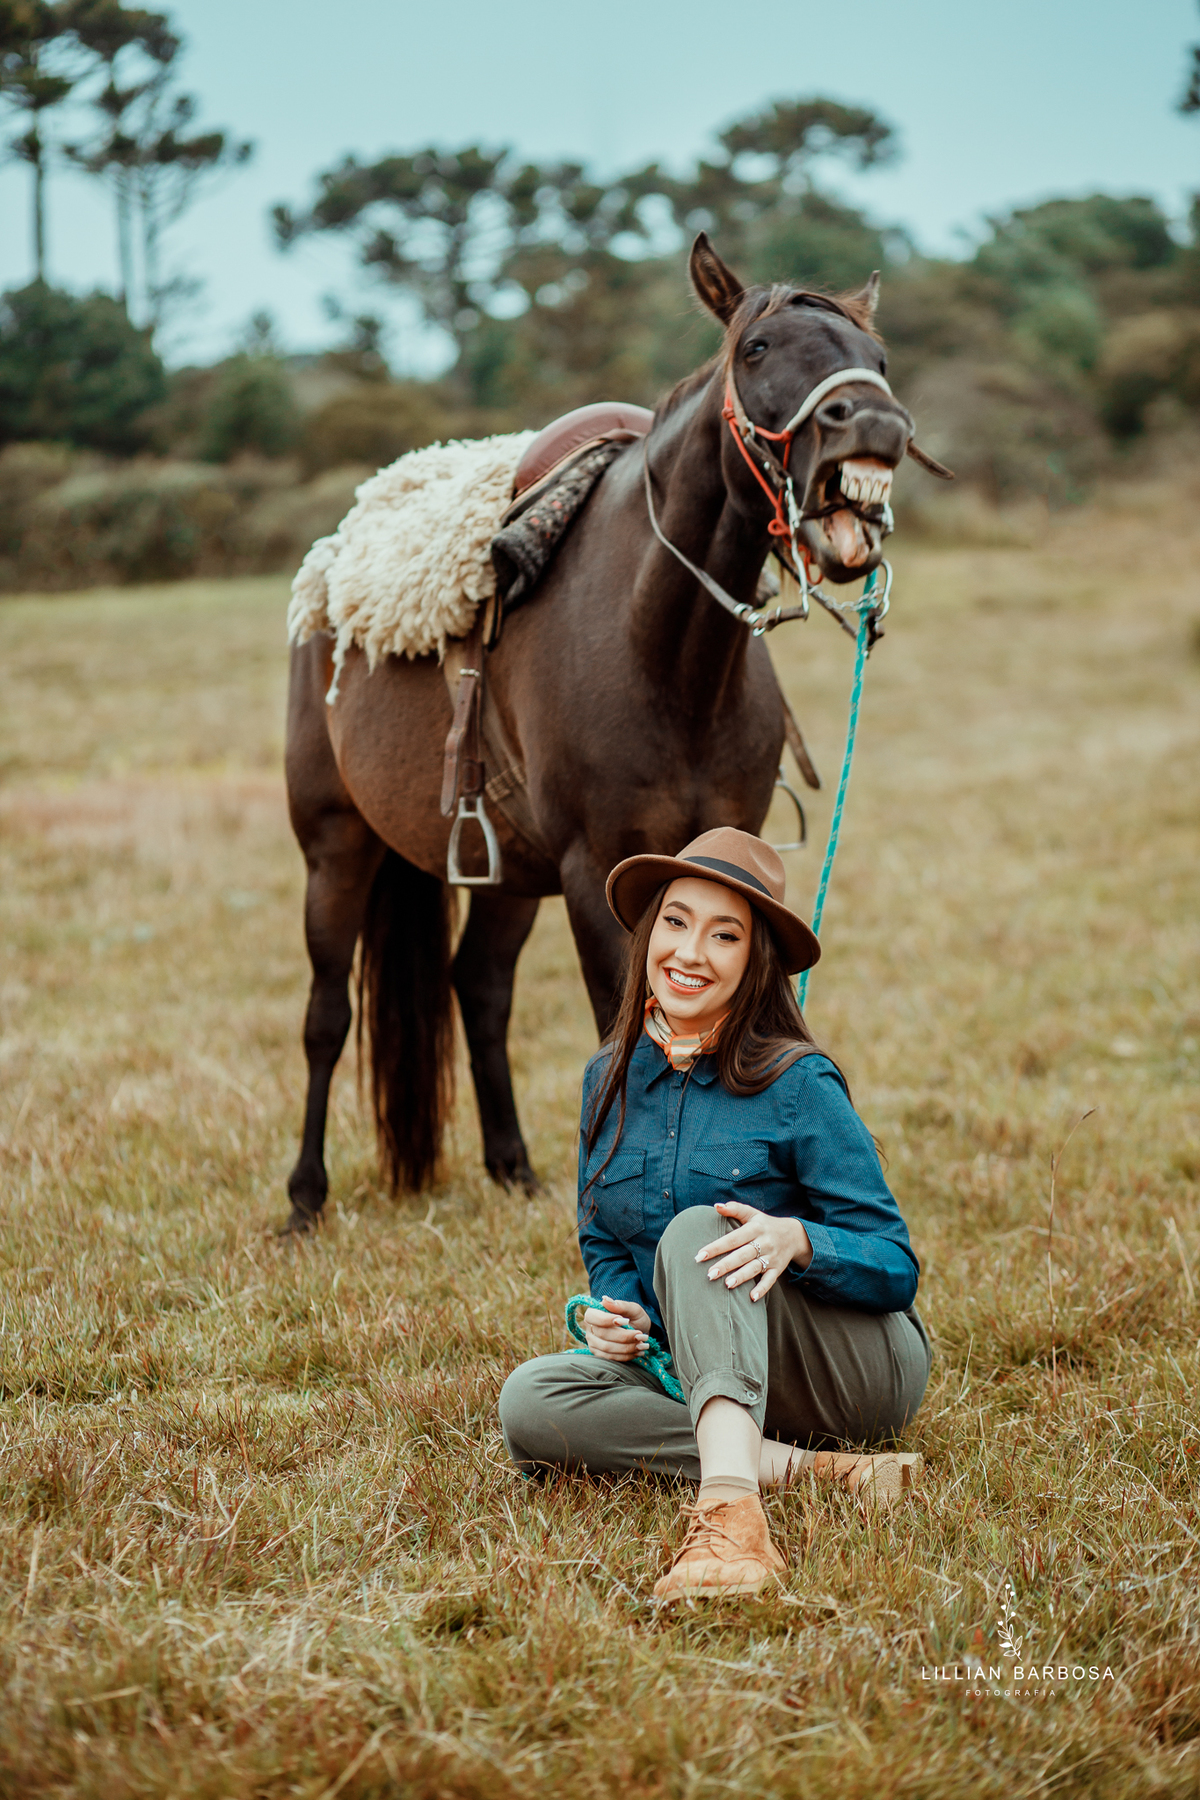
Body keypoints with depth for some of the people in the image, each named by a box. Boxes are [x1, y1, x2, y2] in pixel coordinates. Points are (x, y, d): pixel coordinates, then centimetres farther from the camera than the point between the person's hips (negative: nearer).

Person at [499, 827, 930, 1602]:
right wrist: (617, 1311, -9)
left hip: (862, 1370, -5)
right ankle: (805, 1467, -27)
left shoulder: (797, 1085, -13)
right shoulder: (611, 1080, 4)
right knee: (531, 1398, -21)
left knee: (695, 1233, -32)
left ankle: (731, 1511, -54)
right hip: (693, 1369, 5)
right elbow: (604, 1243, 15)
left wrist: (796, 1240, -34)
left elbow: (895, 1268, -14)